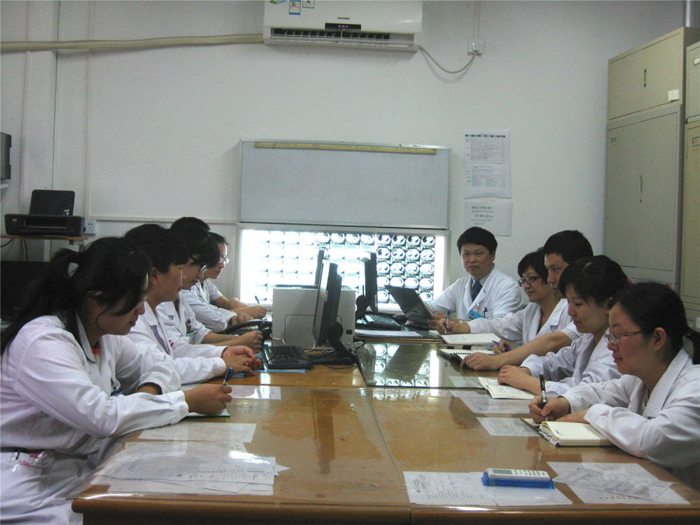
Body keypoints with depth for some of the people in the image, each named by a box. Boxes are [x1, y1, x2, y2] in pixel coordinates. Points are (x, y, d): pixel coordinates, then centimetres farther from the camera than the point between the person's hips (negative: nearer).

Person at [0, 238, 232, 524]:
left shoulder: (104, 336, 6)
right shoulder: (41, 342, -21)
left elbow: (156, 366, 18)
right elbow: (102, 416, -29)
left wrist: (149, 391, -8)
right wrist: (189, 401, -23)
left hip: (83, 473, 8)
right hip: (31, 496, -8)